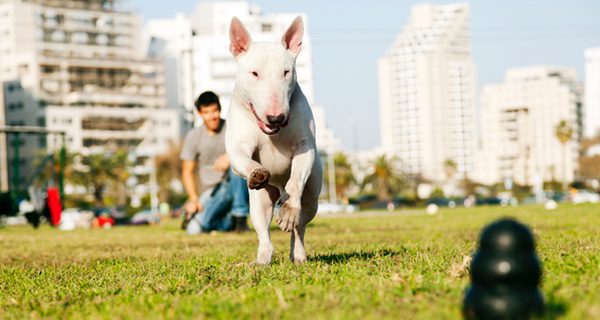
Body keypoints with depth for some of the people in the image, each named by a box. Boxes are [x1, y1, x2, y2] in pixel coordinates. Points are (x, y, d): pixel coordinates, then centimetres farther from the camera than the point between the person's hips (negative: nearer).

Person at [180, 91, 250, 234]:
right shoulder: (193, 136, 4)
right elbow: (187, 171, 6)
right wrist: (193, 199, -9)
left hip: (234, 187, -2)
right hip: (211, 194, 2)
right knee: (193, 229, -19)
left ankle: (240, 216, -18)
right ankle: (230, 222, 11)